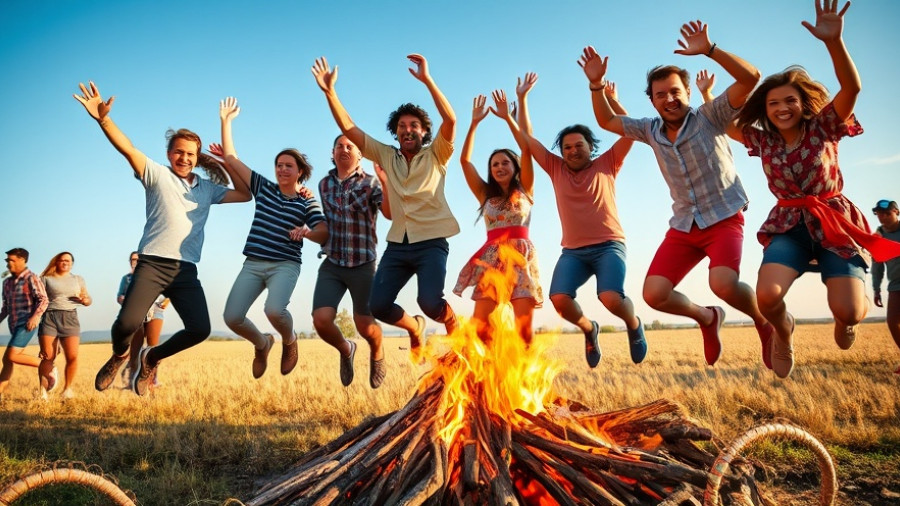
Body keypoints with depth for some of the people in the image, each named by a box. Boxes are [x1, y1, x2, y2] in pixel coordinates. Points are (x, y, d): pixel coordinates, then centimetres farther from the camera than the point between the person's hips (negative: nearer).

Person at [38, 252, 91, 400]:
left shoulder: (78, 279, 19)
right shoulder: (47, 279, 12)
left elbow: (88, 300, 18)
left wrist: (84, 300, -5)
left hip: (70, 318, 1)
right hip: (49, 317, -1)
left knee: (72, 356, -10)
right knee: (47, 357, -5)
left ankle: (68, 389, 3)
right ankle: (43, 391, 6)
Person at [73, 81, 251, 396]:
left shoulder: (207, 189, 18)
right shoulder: (157, 175, 6)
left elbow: (245, 194, 16)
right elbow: (127, 148, -9)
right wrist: (103, 119, -24)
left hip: (186, 271, 4)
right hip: (152, 264, -3)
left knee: (200, 329, -10)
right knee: (127, 323, -19)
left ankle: (151, 358, 20)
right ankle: (119, 355, 21)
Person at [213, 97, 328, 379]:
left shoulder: (308, 203, 3)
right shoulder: (263, 188, 10)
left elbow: (324, 234, -8)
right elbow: (230, 158, 11)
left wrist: (306, 232, -29)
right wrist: (225, 121, 6)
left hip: (285, 265, -4)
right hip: (252, 264, 4)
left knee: (274, 310, -30)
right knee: (231, 317, -8)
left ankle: (289, 341, 7)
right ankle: (262, 345, 25)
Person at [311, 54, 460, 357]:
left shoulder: (436, 155, 5)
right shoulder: (386, 156, 14)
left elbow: (450, 120, -13)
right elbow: (349, 129, 9)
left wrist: (427, 79, -21)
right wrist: (329, 91, -1)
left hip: (431, 243, -4)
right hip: (397, 245, 4)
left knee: (429, 302, -23)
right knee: (378, 305, -6)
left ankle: (451, 322, 14)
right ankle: (414, 328, 26)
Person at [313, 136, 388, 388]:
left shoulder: (371, 182, -4)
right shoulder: (324, 184, 10)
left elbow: (390, 213, -22)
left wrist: (386, 181, -35)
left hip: (363, 265, -3)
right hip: (331, 265, 3)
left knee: (365, 325, 2)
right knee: (321, 320, -12)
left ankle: (377, 353, 38)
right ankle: (345, 350, 22)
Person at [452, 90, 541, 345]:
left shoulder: (524, 191, 11)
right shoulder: (486, 195, 17)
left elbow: (527, 149, -1)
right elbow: (465, 160, 9)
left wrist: (508, 117, -2)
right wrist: (474, 123, 7)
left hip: (522, 256, -2)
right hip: (492, 258, 2)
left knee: (524, 328, -8)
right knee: (479, 327, -10)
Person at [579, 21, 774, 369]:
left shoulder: (710, 117, -8)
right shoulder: (651, 130, 5)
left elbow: (750, 78, -21)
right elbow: (607, 121, 15)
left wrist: (709, 50, -32)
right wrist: (596, 84, 0)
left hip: (724, 219, -5)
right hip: (683, 226, 5)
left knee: (723, 284, -31)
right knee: (653, 294, -9)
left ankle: (766, 322, 3)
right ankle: (707, 318, 21)